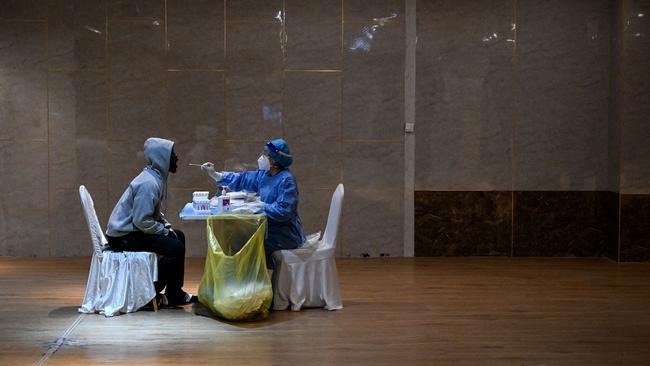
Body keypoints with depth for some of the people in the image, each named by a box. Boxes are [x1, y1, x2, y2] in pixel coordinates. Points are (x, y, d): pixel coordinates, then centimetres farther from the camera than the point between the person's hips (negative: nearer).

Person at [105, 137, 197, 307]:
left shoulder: (157, 178, 9)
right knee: (176, 248, -18)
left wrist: (165, 224, 7)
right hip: (122, 237, -11)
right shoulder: (148, 184, -23)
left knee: (179, 236, 15)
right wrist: (166, 230, -15)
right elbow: (141, 221, -26)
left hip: (132, 230, 11)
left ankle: (174, 294, 19)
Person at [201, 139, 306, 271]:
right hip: (271, 228, 9)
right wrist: (214, 174, 5)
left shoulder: (286, 180, -20)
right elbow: (241, 180, 11)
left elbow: (284, 211, -28)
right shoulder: (264, 175, 8)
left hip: (285, 235, -9)